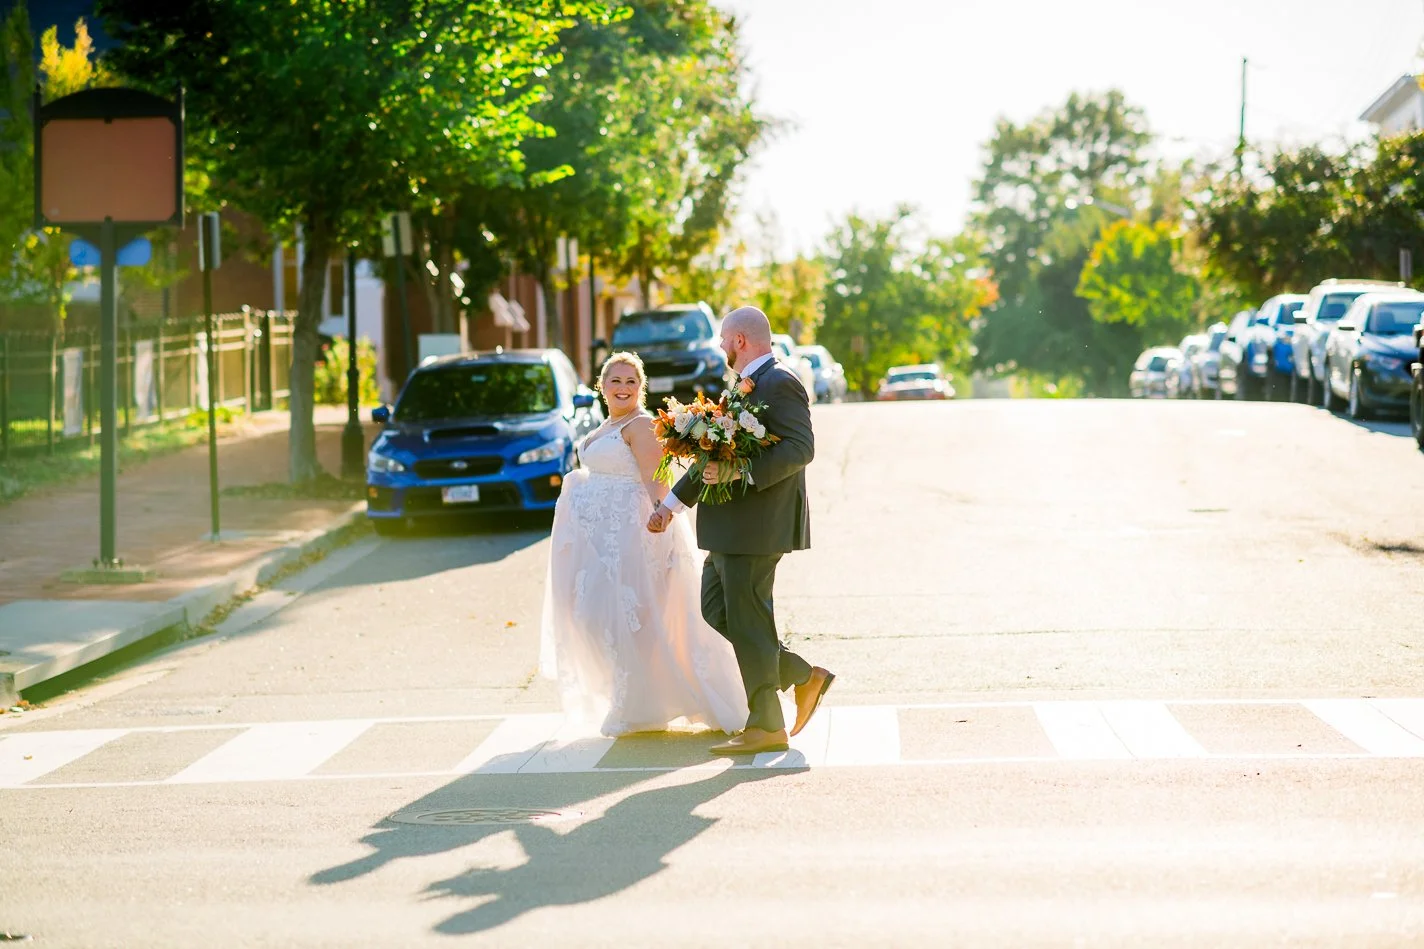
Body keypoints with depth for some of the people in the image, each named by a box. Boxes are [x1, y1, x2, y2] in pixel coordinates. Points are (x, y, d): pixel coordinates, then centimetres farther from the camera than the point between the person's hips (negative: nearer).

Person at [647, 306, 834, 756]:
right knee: (717, 613, 13)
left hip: (758, 525, -10)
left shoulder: (780, 383, -12)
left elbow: (801, 447, -22)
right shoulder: (743, 385, 19)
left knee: (748, 622, -5)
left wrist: (743, 473, -30)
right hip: (730, 530, 10)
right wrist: (672, 503, 26)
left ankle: (766, 727, 4)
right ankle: (803, 676, 19)